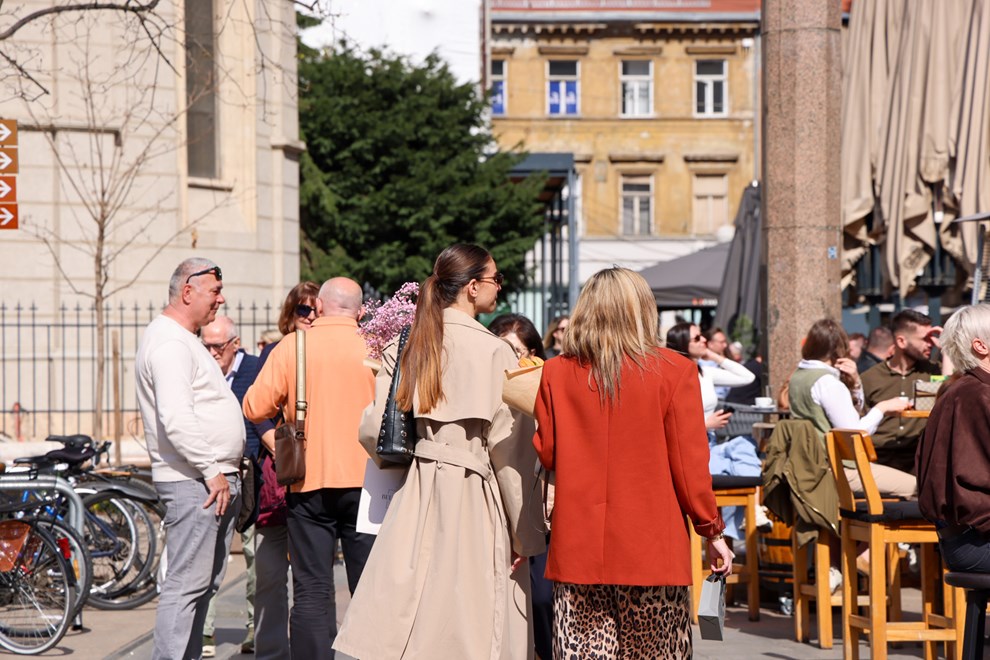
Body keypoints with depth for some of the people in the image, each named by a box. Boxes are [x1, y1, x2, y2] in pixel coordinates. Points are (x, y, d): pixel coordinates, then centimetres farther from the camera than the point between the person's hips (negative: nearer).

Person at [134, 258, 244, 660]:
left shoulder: (184, 340, 21)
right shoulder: (169, 343, -14)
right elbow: (176, 421, -24)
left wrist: (227, 469, 21)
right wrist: (212, 471, -20)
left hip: (216, 481, 11)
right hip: (193, 481, -11)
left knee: (205, 582, 12)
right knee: (186, 584, -11)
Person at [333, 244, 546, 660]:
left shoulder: (403, 347, 5)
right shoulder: (494, 352, -9)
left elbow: (373, 431, 4)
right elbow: (508, 448, -10)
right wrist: (526, 533, -4)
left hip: (416, 498, 5)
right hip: (473, 501, -5)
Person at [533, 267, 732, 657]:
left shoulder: (556, 373, -1)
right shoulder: (674, 372, -6)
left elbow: (546, 454, 6)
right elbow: (689, 465, -5)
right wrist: (712, 532, 6)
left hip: (578, 549, 2)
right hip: (652, 548, -1)